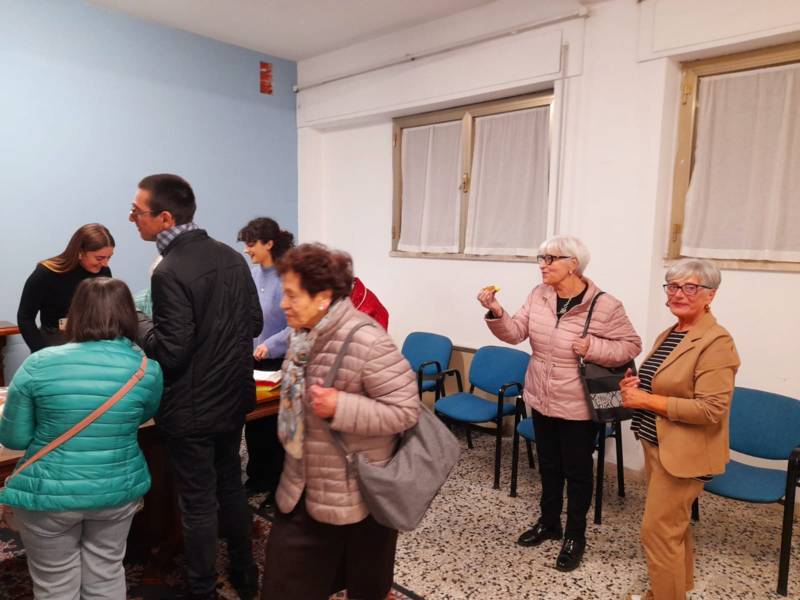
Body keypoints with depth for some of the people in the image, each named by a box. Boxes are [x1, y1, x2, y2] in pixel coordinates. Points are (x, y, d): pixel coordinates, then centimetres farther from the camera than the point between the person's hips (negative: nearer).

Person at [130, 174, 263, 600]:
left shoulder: (170, 272, -22)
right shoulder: (232, 256, 0)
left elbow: (170, 353, -22)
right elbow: (254, 323, 5)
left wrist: (138, 324, -5)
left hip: (191, 408, -7)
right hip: (233, 396, 7)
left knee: (197, 503, 9)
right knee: (231, 486, 22)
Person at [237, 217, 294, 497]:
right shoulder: (251, 273, 3)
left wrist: (271, 345, -22)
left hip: (279, 362, -6)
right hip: (252, 359, 7)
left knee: (275, 424, 8)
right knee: (253, 420, 17)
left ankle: (279, 484, 28)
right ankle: (258, 477, 36)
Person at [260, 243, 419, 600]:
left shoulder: (366, 343, -28)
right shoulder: (304, 334, -1)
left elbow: (406, 410, -26)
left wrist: (340, 407, -34)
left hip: (356, 493, -7)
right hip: (304, 487, 8)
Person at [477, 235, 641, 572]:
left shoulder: (605, 306, -17)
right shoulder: (538, 295, -3)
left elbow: (631, 346, -10)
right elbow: (515, 332, -6)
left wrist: (593, 348, -25)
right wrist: (496, 312, -24)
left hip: (578, 407, -5)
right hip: (541, 400, 5)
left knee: (577, 471, 12)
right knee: (548, 465, 21)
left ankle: (575, 536, 31)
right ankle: (548, 522, 41)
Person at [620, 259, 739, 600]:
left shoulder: (716, 341, -18)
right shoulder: (667, 335, 8)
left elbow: (711, 409, -24)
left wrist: (648, 400, -22)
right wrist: (635, 387, -1)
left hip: (683, 453, -9)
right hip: (656, 445, 9)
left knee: (657, 531, -1)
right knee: (674, 526, 23)